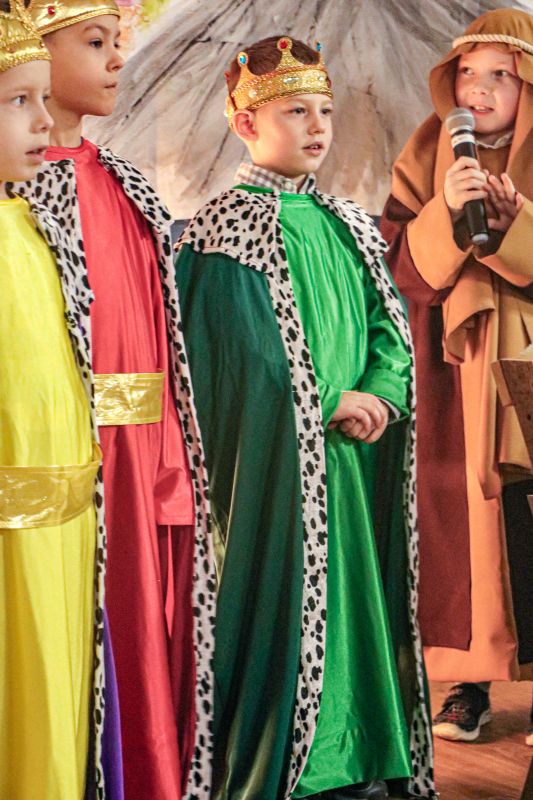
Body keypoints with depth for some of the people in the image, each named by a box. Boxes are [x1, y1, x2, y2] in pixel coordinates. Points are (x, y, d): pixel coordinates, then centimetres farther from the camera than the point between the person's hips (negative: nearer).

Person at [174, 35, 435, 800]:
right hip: (276, 463, -6)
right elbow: (245, 361, -13)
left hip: (355, 458, 6)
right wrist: (332, 406, -13)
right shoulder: (228, 230, -7)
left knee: (358, 597, 8)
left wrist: (380, 394, -9)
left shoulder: (348, 225, 13)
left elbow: (391, 322, 9)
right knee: (283, 601, -4)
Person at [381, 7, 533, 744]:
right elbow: (401, 265, 0)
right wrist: (447, 211, -16)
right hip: (455, 374, 1)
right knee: (466, 514, 0)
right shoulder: (427, 157, 8)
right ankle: (471, 680, 8)